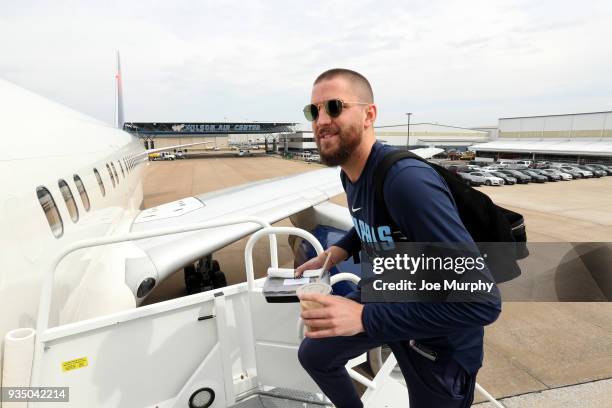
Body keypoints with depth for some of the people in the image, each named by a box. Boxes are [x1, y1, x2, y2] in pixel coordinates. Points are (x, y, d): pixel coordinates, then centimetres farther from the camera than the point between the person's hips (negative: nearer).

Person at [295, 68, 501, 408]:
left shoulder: (407, 180, -36)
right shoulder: (351, 171, -8)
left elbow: (481, 302, -35)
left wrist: (364, 317, -34)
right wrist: (336, 252, -4)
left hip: (439, 337, -7)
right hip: (386, 297, 8)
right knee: (313, 356, 19)